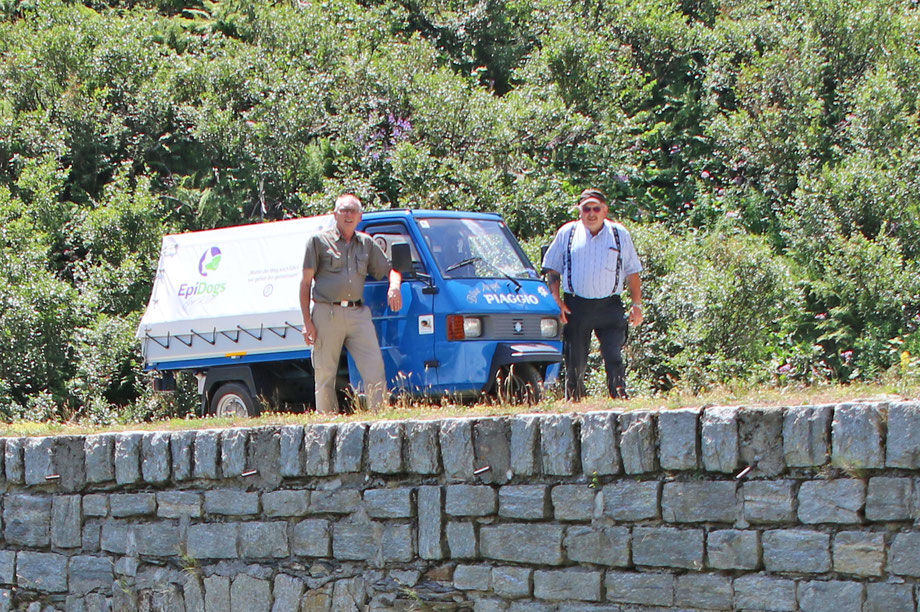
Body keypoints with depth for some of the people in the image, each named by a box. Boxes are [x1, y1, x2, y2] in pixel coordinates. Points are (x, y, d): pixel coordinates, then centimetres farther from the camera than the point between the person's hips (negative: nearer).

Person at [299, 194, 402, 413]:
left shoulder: (367, 244, 18)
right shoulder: (319, 241, 8)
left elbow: (389, 270, 23)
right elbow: (305, 283, 6)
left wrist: (394, 286, -3)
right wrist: (307, 321, -3)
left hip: (358, 313, 3)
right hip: (327, 314, -3)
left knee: (375, 370, -8)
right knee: (325, 375, 0)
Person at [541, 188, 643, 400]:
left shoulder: (620, 234, 9)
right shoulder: (567, 233, 8)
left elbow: (632, 272, 13)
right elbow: (552, 270, 10)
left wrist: (636, 305, 6)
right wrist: (557, 302, -1)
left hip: (610, 307, 0)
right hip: (576, 307, 0)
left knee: (614, 359, -11)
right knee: (575, 363, 3)